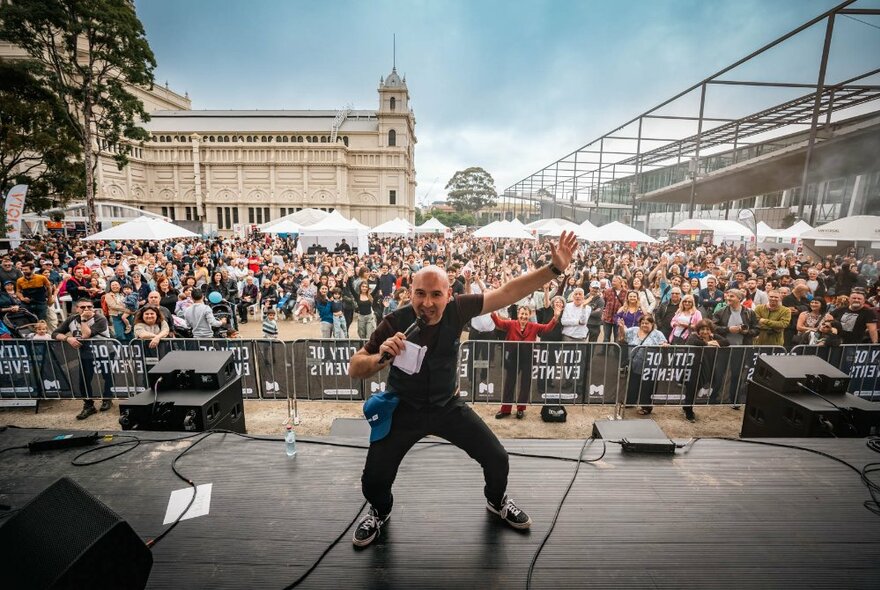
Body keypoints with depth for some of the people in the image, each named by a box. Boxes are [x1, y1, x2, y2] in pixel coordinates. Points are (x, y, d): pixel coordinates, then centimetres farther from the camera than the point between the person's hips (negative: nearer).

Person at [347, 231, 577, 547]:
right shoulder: (394, 323, -25)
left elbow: (508, 293, -17)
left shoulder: (457, 310, -20)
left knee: (497, 459, 5)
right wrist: (381, 357, -38)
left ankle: (496, 501, 42)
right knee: (373, 481, -2)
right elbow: (354, 369, -17)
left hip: (448, 405, 2)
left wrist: (555, 269, -23)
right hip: (403, 410, -1)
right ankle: (381, 512, 38)